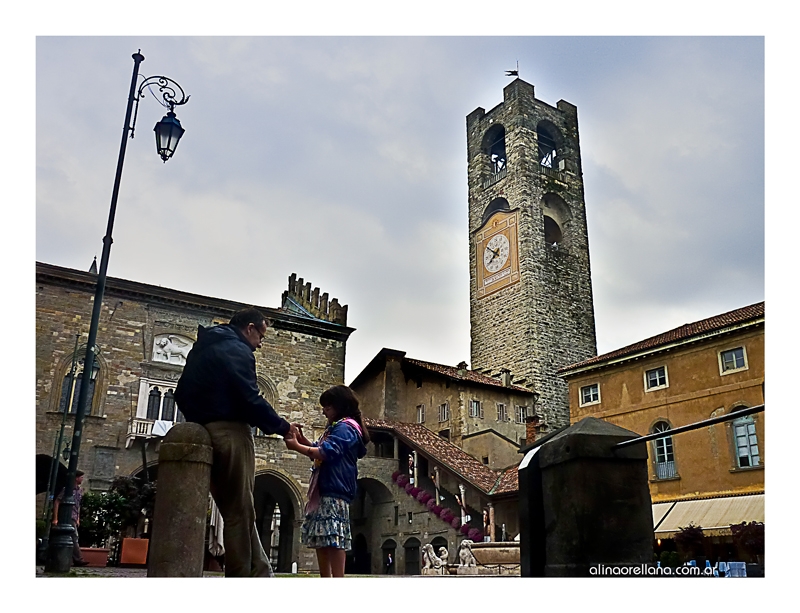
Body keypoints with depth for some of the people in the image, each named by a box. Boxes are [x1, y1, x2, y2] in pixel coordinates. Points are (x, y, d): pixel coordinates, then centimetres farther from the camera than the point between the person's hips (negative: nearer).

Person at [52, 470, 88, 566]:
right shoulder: (67, 489, -8)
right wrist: (55, 518, -13)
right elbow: (56, 502, -8)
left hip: (74, 518, 7)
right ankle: (78, 560, -11)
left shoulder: (80, 491, 14)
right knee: (74, 538, -11)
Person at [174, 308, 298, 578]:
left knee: (237, 511, 11)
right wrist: (281, 426, -6)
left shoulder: (202, 348, 20)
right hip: (229, 433, -9)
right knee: (240, 513, -4)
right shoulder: (237, 350, -9)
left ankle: (260, 574, 15)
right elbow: (250, 400, -17)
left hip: (204, 433, 9)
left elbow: (182, 393, 22)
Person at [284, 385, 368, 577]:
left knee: (333, 539, -13)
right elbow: (319, 450, 28)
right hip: (324, 493, 11)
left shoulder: (345, 428, -9)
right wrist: (302, 439, 11)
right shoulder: (337, 428, 24)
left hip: (334, 493, -11)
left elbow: (325, 453, -21)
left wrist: (296, 446, -18)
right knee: (320, 539, 10)